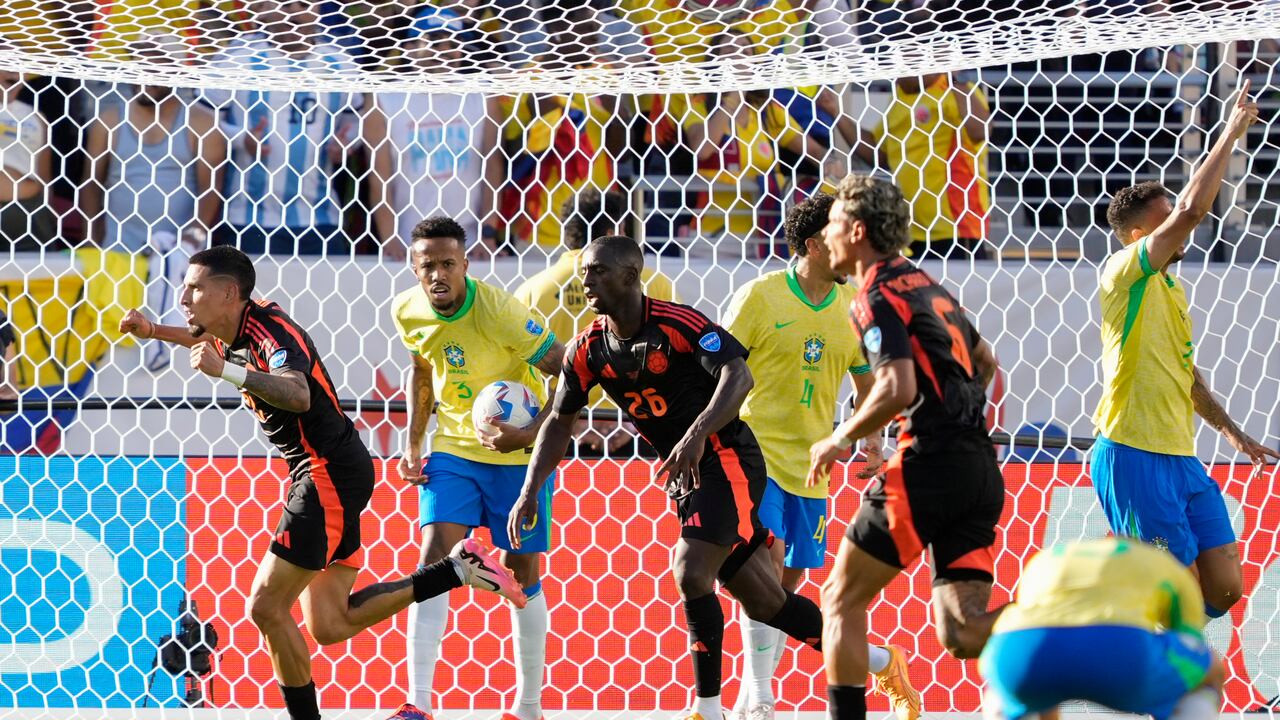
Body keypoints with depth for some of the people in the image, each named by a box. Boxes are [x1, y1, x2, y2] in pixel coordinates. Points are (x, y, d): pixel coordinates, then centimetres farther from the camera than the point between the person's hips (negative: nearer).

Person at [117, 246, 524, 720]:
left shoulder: (272, 331, -20)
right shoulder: (237, 333, 8)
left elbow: (298, 395, -42)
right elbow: (212, 342, 36)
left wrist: (227, 371, -50)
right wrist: (153, 332, 24)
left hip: (330, 474, -10)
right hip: (320, 473, 10)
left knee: (267, 607, -10)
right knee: (328, 626, 6)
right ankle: (457, 569, 8)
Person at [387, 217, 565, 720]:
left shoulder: (499, 311, -23)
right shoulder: (407, 311, -7)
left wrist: (531, 434, -29)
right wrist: (412, 444, 6)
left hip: (519, 454, -3)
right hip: (453, 449, 3)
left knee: (521, 571, 4)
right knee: (434, 555, -14)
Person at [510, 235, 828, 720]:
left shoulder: (678, 324, -19)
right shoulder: (588, 350, 1)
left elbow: (738, 376, -30)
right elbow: (559, 422, 12)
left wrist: (697, 434, -44)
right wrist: (530, 492, 3)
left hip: (725, 460, -7)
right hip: (681, 476, 7)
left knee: (691, 574, -22)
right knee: (765, 603, 8)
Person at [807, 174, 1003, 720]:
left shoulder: (878, 297, -6)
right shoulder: (928, 287, 22)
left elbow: (898, 388, -19)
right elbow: (985, 363, 34)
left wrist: (840, 441, -6)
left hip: (928, 467, -8)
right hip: (980, 468, 8)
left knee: (842, 600, 8)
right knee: (962, 629, -1)